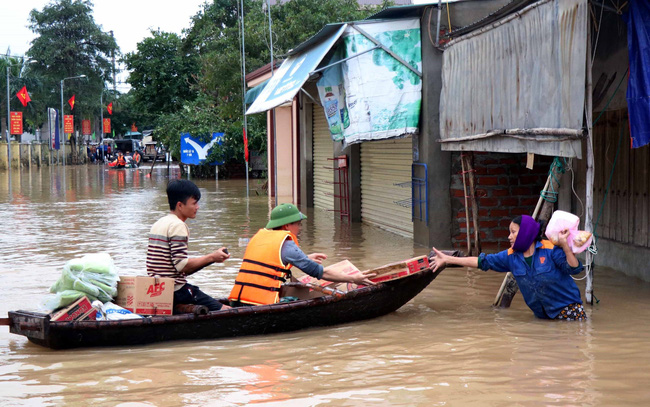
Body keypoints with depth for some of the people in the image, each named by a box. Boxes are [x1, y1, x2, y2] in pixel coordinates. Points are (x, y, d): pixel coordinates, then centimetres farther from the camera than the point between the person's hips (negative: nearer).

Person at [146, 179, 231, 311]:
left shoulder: (158, 224, 17)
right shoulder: (178, 226, -12)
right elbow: (182, 265, -18)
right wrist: (211, 257, -9)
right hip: (175, 290, -9)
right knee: (226, 310, -11)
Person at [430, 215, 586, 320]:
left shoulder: (550, 250, -14)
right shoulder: (511, 256, 1)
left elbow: (574, 268, -18)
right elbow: (482, 262, 2)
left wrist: (564, 245, -32)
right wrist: (447, 260, 2)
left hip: (567, 308, -5)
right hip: (541, 312, 5)